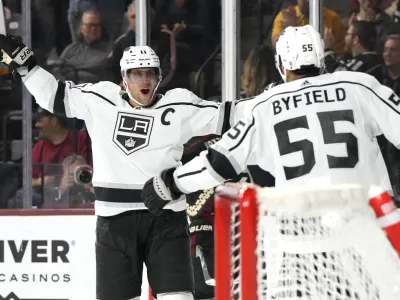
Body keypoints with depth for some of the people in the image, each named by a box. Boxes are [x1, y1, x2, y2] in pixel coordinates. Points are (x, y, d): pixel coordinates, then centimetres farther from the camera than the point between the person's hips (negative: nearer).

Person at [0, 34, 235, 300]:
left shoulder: (178, 107, -2)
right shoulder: (98, 100, 3)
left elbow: (226, 117, -3)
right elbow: (54, 96, 12)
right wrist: (24, 63, 10)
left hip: (165, 218, -1)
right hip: (115, 219, 2)